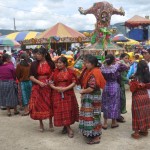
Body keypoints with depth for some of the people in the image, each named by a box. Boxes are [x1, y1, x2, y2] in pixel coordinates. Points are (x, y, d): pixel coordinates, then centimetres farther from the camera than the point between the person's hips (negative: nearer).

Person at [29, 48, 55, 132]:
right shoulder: (34, 64, -1)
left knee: (49, 105, 7)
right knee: (39, 105, 5)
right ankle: (41, 123, 22)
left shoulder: (51, 63, -2)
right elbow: (31, 77, -3)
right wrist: (39, 82, -17)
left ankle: (50, 122, 25)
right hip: (38, 87, 1)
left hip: (49, 86, 0)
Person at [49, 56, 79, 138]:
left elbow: (74, 82, -6)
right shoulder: (55, 72, 4)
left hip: (68, 94, -1)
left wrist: (65, 88, -17)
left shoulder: (70, 72, -2)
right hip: (57, 94, 2)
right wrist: (55, 88, -14)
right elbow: (51, 82, 5)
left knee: (68, 111, 3)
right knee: (60, 111, 0)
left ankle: (66, 126, 22)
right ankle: (69, 129, 11)